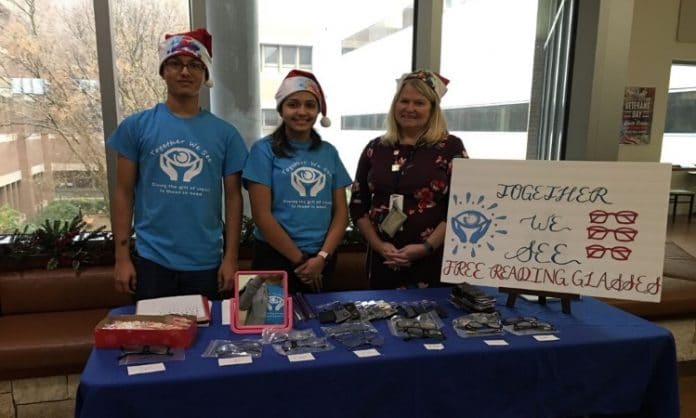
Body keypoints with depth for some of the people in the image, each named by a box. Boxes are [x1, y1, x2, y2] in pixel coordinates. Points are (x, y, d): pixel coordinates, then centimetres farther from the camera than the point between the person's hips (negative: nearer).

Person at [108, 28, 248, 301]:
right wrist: (122, 257, -3)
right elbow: (124, 193, 1)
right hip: (152, 260, -1)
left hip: (206, 263, 1)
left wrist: (231, 257, -2)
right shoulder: (136, 126, -1)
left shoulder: (224, 133, 0)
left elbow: (233, 196, 2)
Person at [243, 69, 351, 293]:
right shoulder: (264, 149, -4)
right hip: (275, 258, -3)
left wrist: (322, 257, -8)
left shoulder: (329, 152, 7)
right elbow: (261, 215, -10)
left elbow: (341, 212, 5)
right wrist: (299, 260, -9)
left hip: (322, 260, 4)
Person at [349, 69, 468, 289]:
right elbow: (358, 204, 8)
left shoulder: (450, 147, -2)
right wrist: (378, 245, -4)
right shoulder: (375, 148, 7)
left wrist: (426, 247, -14)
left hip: (432, 260, -3)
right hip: (382, 259, 3)